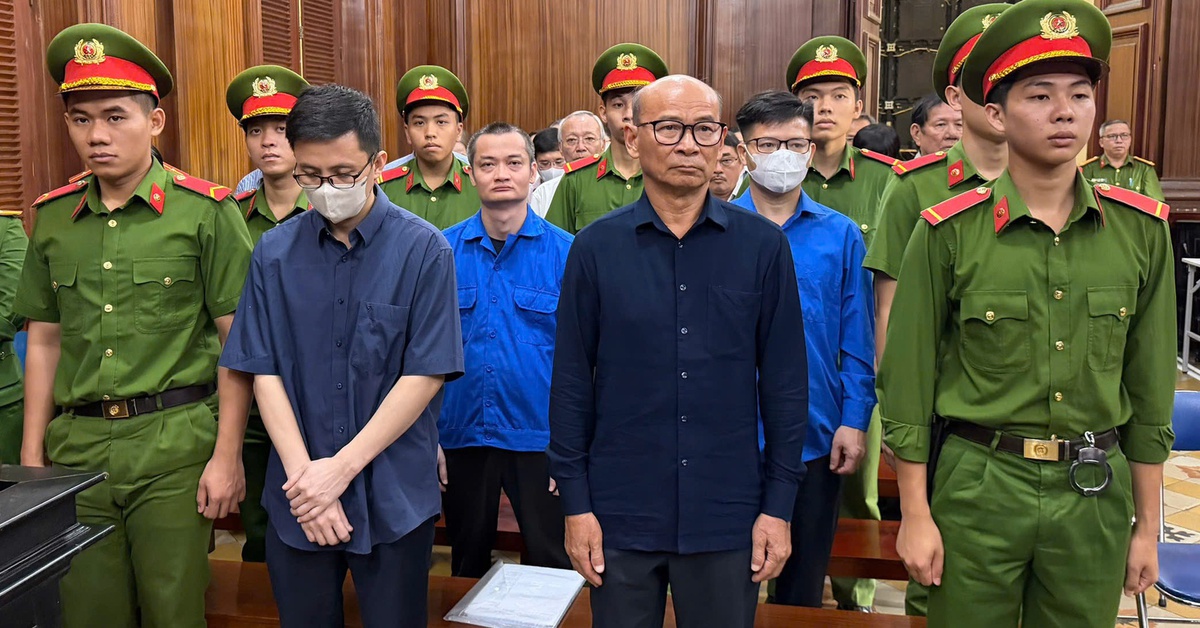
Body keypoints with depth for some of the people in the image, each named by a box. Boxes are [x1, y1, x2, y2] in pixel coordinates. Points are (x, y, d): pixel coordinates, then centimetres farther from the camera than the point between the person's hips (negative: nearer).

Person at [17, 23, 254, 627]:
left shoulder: (206, 211, -5)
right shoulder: (52, 217, 9)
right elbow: (44, 342, 14)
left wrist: (227, 456, -9)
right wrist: (32, 457, 12)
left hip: (175, 444, -4)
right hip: (76, 446, 4)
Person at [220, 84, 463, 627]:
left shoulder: (422, 250, -10)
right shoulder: (274, 252, 0)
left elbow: (426, 375, -11)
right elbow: (264, 372, 0)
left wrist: (341, 467, -13)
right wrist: (303, 475, -11)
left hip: (395, 500, -2)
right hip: (295, 501, 3)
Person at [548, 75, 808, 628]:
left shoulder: (763, 246, -3)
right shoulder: (596, 247, -3)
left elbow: (785, 383, 0)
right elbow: (571, 382, -1)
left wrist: (778, 505, -1)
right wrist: (575, 502, -2)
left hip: (728, 515, 0)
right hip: (620, 515, 0)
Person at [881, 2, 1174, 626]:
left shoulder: (1142, 229, 0)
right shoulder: (948, 233, -8)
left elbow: (1148, 384, 6)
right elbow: (909, 381, -4)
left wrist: (1147, 524, 9)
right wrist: (915, 516, -4)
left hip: (1096, 495, 3)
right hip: (978, 487, -2)